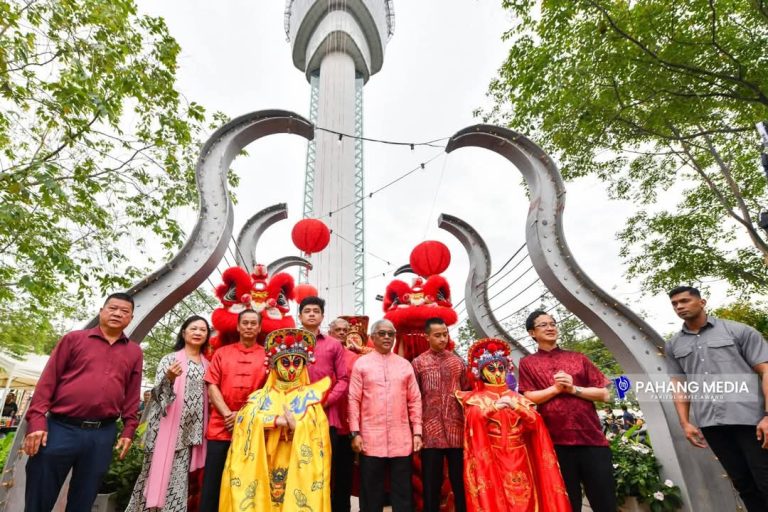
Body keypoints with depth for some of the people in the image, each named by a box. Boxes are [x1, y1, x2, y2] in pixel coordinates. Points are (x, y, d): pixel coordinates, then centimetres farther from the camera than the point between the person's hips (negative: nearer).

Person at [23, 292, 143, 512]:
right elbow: (48, 380, 1)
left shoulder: (134, 352, 9)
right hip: (60, 428, -1)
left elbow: (132, 395, 9)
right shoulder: (74, 338, 5)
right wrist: (36, 420, -7)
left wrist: (128, 431, 5)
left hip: (103, 435, 2)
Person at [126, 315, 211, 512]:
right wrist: (169, 378, -26)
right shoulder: (170, 359, -1)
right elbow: (157, 392, -8)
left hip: (189, 432, 4)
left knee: (178, 479, 7)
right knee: (159, 473, 0)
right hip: (166, 429, -3)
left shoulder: (207, 365, 11)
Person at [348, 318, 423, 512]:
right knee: (371, 494, 8)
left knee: (403, 493, 9)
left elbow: (415, 400, 8)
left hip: (402, 440, 2)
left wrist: (417, 432, 3)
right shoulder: (361, 363, 2)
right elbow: (354, 400, -1)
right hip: (371, 439, -2)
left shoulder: (405, 365, 8)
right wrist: (355, 433, -6)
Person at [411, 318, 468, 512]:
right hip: (430, 431, -2)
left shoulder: (458, 362, 7)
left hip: (457, 431, 2)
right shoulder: (418, 363, 0)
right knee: (431, 484, 9)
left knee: (460, 482, 11)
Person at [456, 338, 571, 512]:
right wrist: (494, 407, -34)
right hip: (491, 460, -2)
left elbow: (535, 422, -4)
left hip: (520, 460, 3)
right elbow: (473, 418, -18)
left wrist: (516, 407, -21)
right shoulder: (476, 398, 1)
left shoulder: (517, 397, 10)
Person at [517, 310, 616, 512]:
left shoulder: (578, 358, 10)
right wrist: (556, 388, -13)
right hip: (556, 442, -1)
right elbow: (529, 398, -5)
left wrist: (573, 388, -9)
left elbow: (604, 394, 5)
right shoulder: (527, 363, 4)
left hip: (592, 438, 2)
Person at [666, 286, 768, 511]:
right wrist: (685, 422, 5)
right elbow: (679, 386, 13)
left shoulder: (738, 330, 3)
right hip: (710, 423, 3)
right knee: (743, 483, 11)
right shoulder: (673, 345, 12)